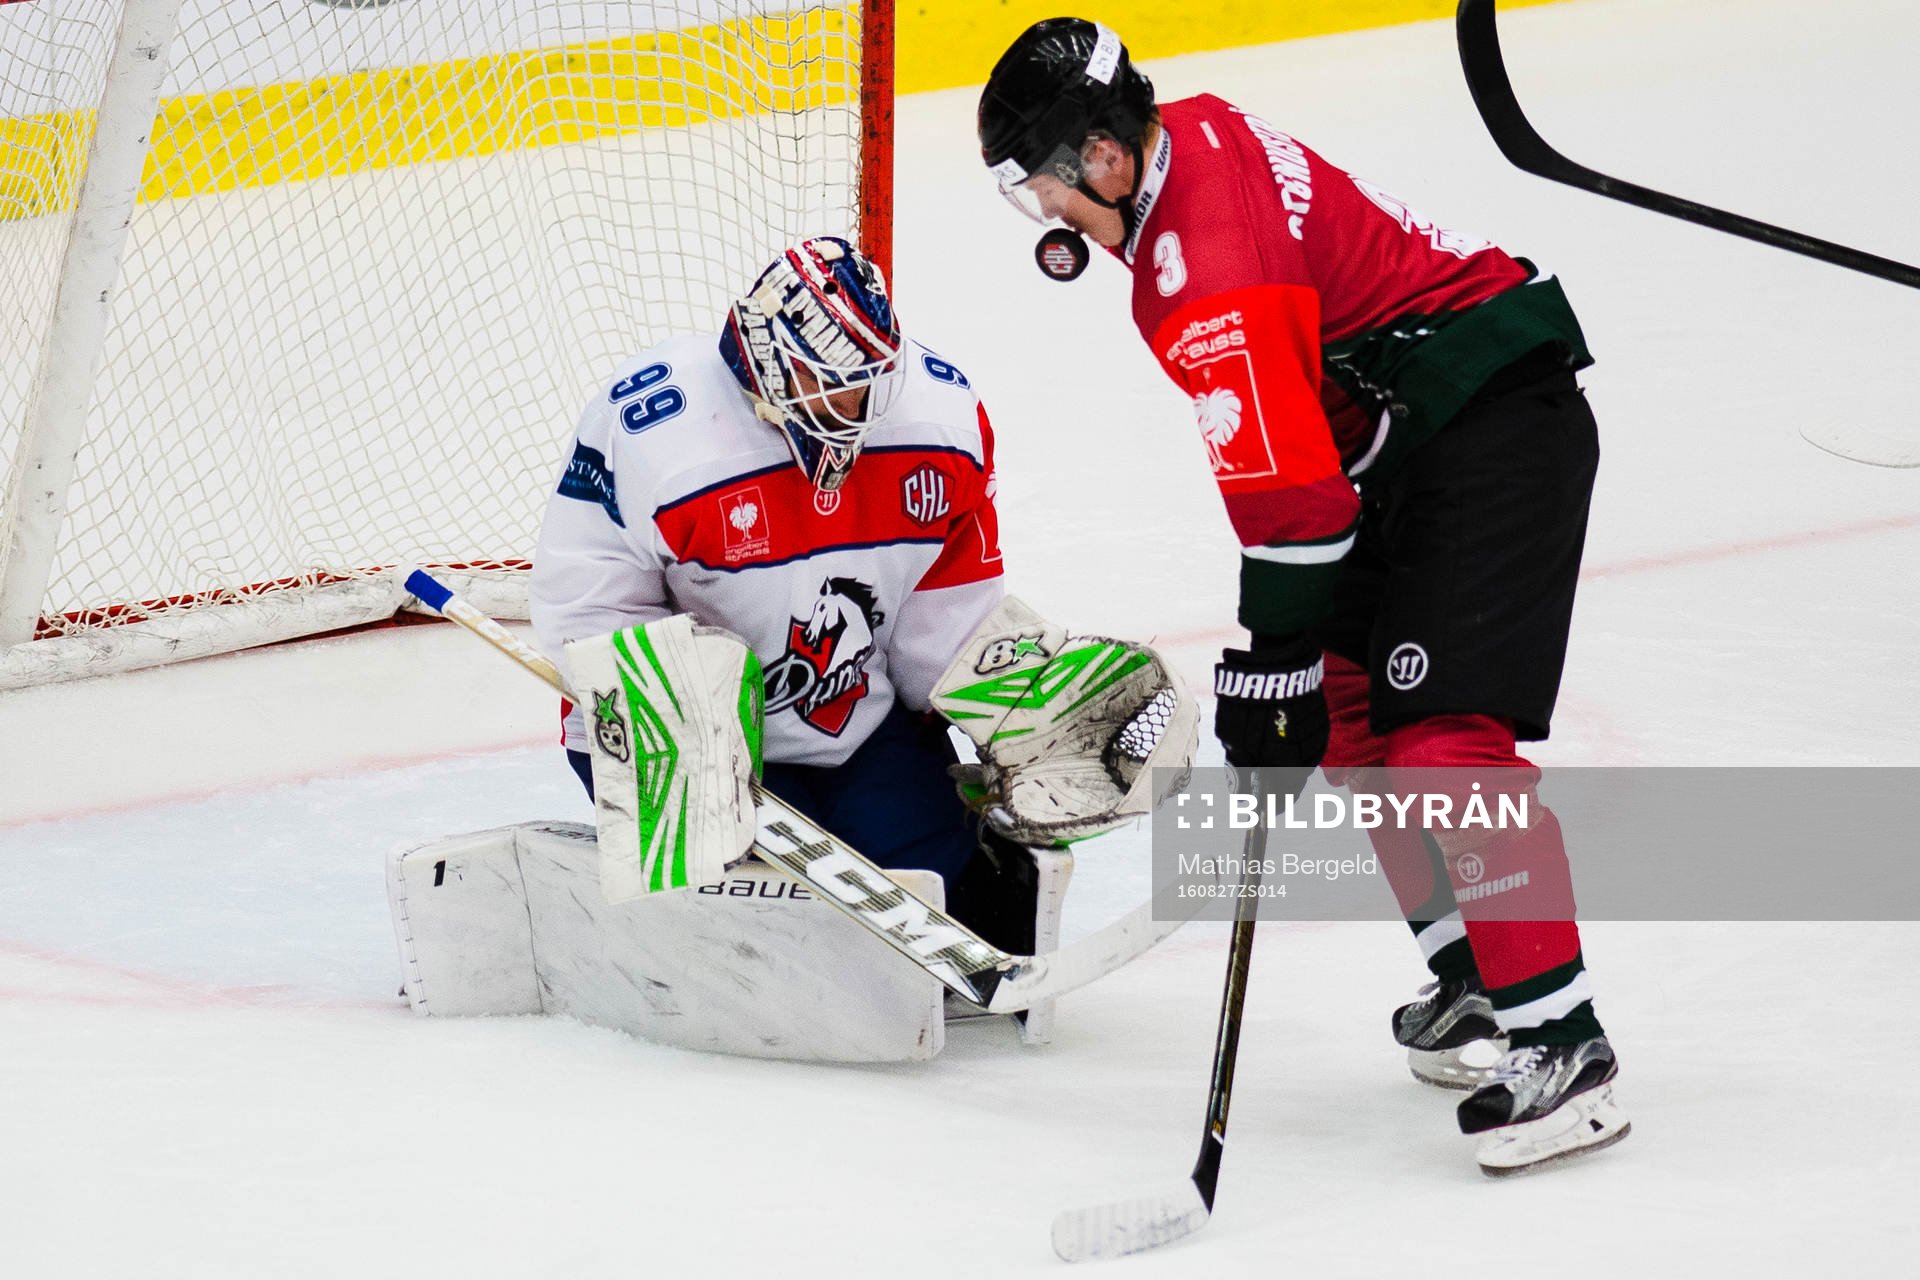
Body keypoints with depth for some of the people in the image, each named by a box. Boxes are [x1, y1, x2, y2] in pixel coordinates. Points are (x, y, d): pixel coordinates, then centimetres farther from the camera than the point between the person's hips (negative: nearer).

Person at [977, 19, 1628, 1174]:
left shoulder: (1204, 271, -24)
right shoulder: (1190, 131, 6)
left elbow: (1291, 498, -25)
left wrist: (1270, 669, -18)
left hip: (1500, 427, -11)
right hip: (1410, 441, 11)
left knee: (1444, 732, -18)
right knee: (1345, 712, 13)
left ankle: (1565, 1053, -20)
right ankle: (1475, 980, 21)